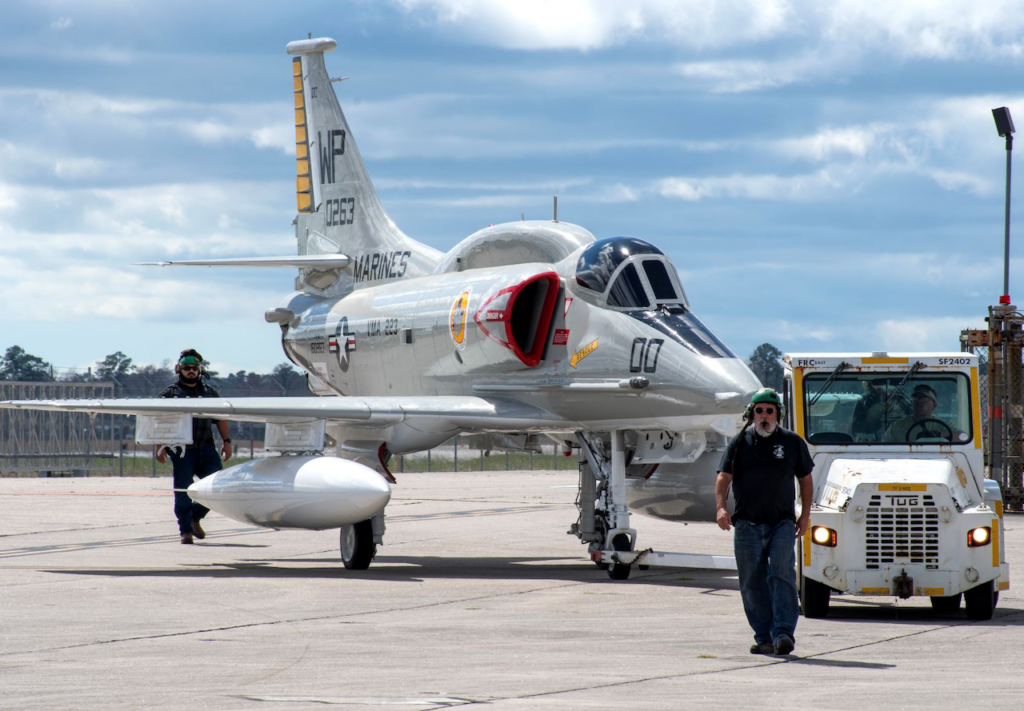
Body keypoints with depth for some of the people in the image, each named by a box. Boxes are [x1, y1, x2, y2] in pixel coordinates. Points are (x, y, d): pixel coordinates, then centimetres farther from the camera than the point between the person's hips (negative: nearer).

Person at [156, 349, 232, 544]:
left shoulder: (209, 393, 18)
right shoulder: (170, 394, 7)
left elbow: (220, 419, 19)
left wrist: (226, 441, 8)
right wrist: (160, 446, -9)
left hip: (206, 449, 3)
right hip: (182, 450, -3)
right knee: (183, 492, -4)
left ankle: (195, 516, 16)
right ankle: (186, 529, 3)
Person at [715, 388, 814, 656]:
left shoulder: (792, 442, 9)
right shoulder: (740, 443, 7)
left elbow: (805, 479, 16)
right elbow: (724, 477, 1)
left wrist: (805, 514, 7)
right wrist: (721, 506, -16)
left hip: (782, 523, -1)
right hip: (748, 524, 1)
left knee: (781, 575, -15)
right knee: (752, 583, 2)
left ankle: (783, 633, -19)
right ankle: (764, 637, 9)